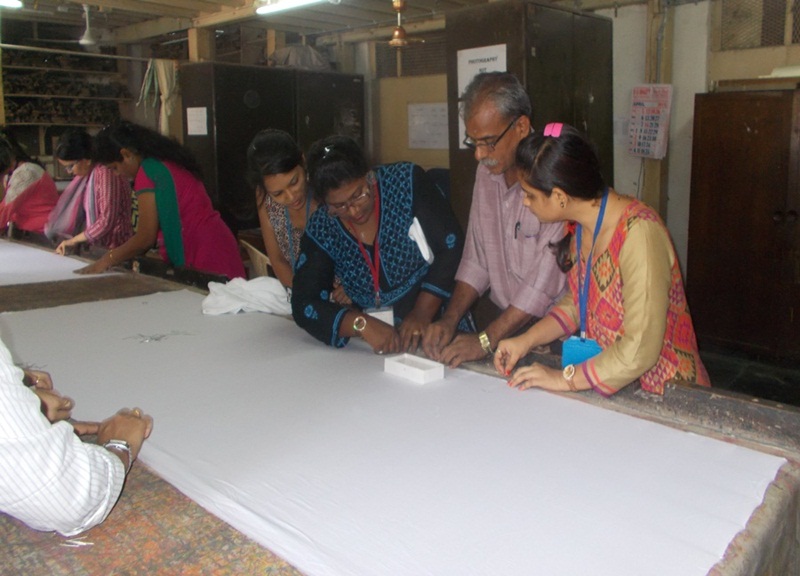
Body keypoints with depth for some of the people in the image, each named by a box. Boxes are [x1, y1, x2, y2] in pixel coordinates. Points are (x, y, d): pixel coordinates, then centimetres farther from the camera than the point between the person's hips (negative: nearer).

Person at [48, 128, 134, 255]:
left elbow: (107, 220, -21)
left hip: (115, 248, -7)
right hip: (98, 246, 7)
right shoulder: (86, 174, 12)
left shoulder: (105, 173, -15)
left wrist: (74, 240, -15)